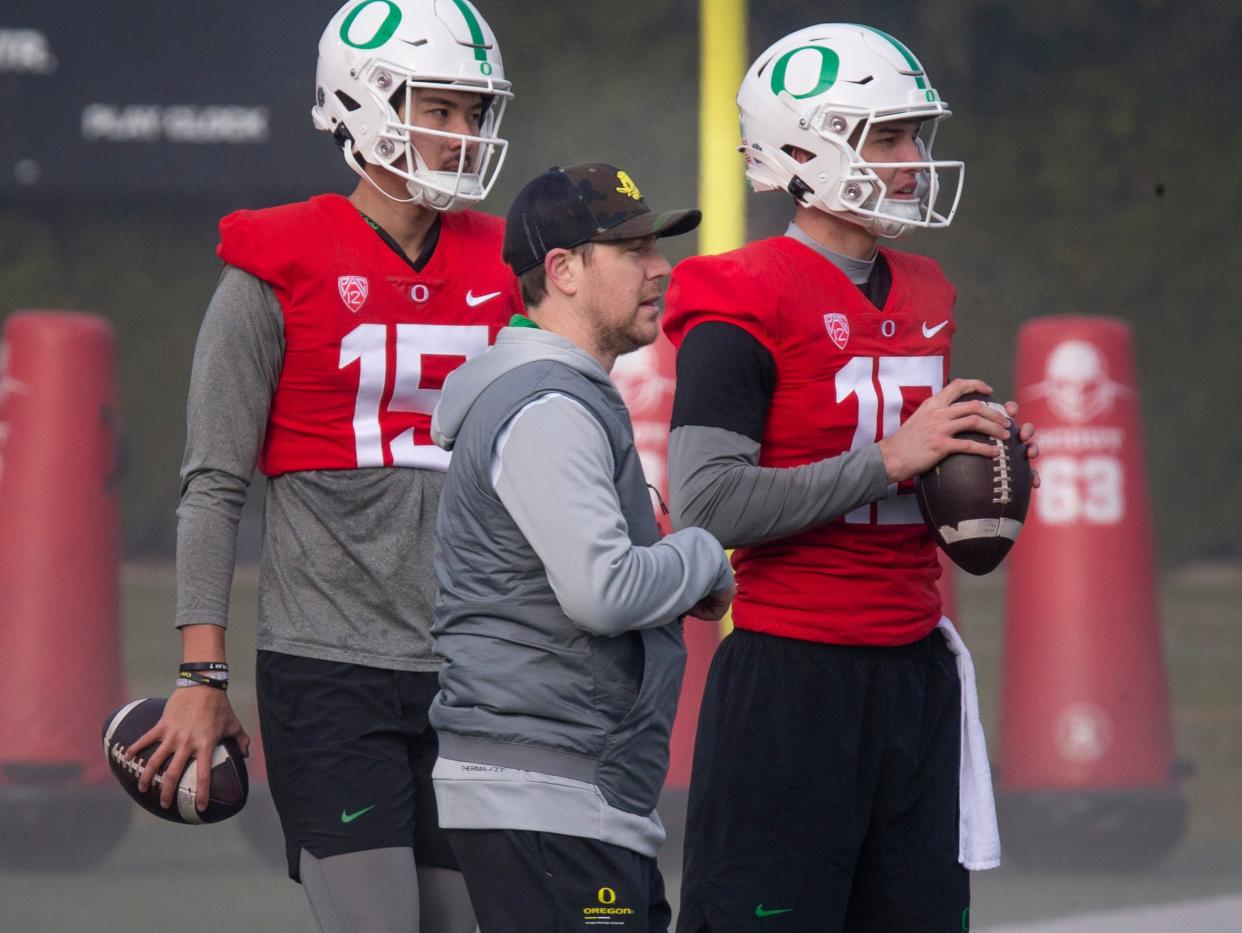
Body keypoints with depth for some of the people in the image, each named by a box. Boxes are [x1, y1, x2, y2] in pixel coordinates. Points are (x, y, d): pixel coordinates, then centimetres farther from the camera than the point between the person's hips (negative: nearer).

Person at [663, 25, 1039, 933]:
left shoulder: (923, 296, 14)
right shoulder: (746, 305, -12)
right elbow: (707, 505, -20)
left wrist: (981, 461, 5)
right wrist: (890, 460, -20)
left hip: (915, 673, 8)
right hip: (791, 681, -8)